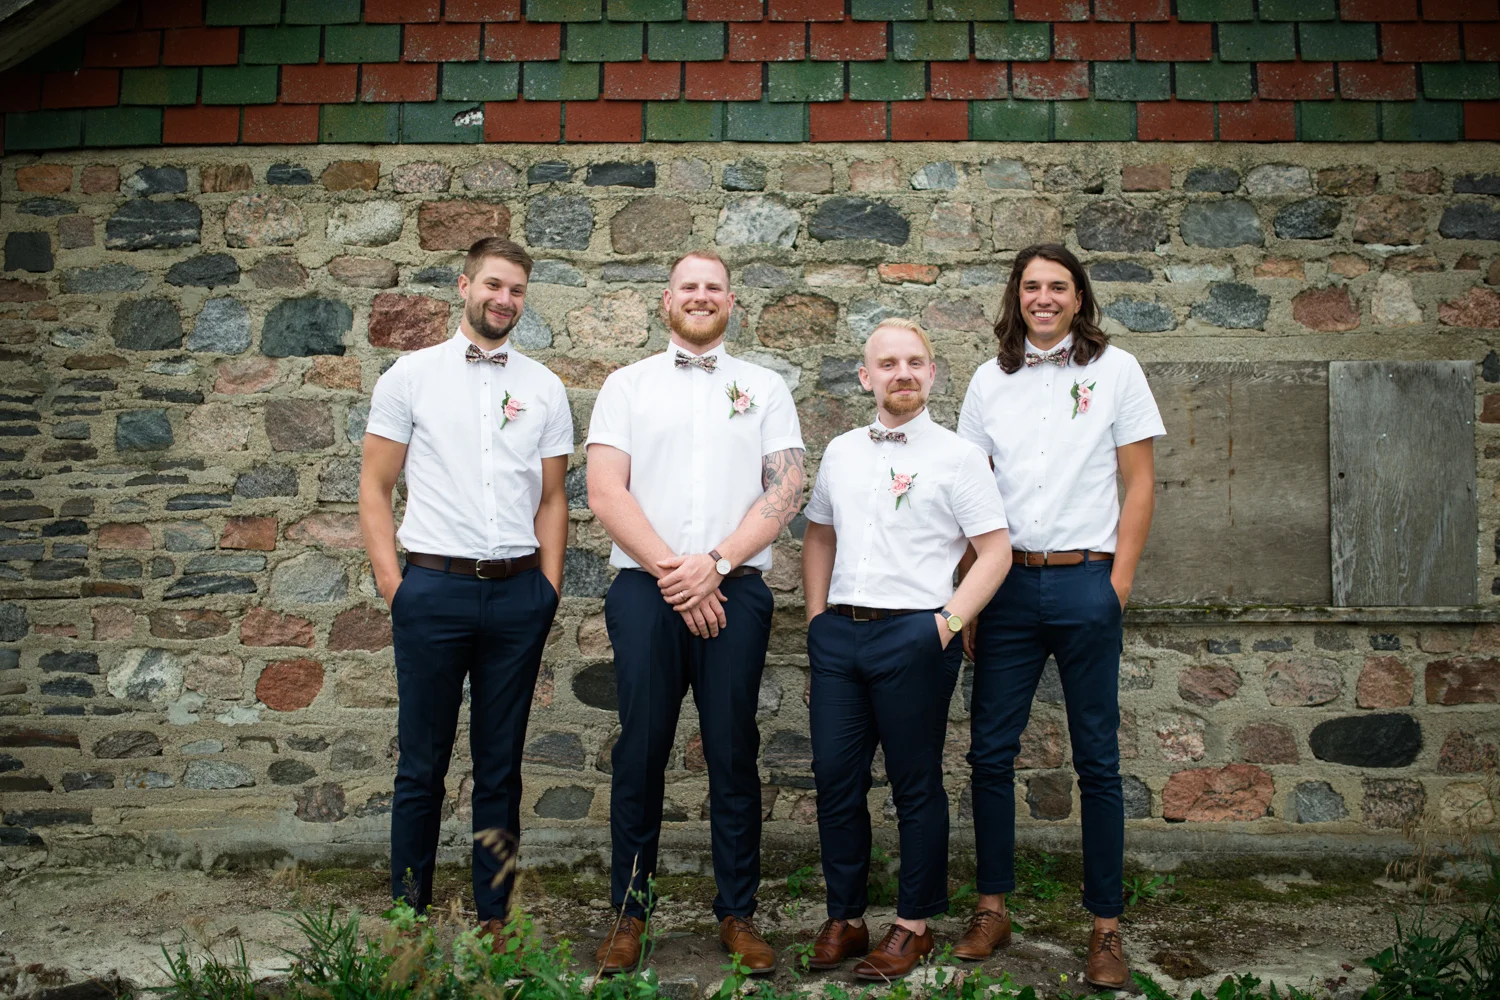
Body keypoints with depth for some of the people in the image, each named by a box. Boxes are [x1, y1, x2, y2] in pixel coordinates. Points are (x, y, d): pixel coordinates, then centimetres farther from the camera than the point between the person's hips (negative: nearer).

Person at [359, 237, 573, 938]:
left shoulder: (543, 387, 11)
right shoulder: (411, 374, 5)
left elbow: (552, 498, 12)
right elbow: (374, 487, 4)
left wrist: (548, 588, 3)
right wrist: (392, 583, -5)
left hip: (517, 593, 2)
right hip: (434, 587, -2)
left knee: (501, 767, 10)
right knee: (422, 765, 7)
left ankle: (493, 912, 22)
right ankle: (408, 908, 22)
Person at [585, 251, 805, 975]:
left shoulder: (765, 387, 12)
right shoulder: (628, 385, 11)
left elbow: (785, 490, 1)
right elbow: (605, 492, 0)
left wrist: (713, 564, -11)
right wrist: (671, 570, -10)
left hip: (735, 589, 0)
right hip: (645, 588, 0)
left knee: (734, 753, 5)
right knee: (640, 751, 5)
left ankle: (738, 914, 18)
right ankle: (629, 912, 18)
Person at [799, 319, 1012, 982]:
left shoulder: (956, 455, -1)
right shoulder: (840, 452, 14)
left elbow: (996, 550, -3)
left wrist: (949, 622, -11)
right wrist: (817, 615, 12)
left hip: (913, 634, -4)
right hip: (838, 631, 5)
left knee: (916, 785, 5)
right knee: (835, 779, 8)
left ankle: (913, 925, 21)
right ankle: (844, 918, 24)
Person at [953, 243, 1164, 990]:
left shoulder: (1115, 369, 5)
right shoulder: (990, 381, 10)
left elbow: (1139, 480, 3)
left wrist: (1119, 583, -5)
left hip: (1084, 583, -2)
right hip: (1007, 584, 2)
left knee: (1097, 759, 4)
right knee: (990, 751, 4)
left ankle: (1106, 924, 16)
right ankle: (992, 908, 19)